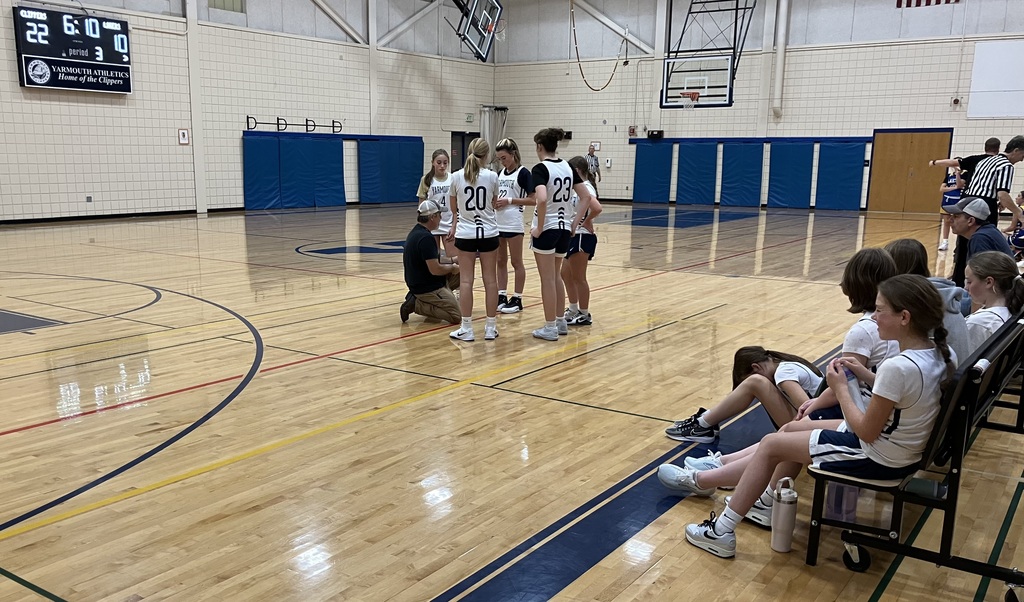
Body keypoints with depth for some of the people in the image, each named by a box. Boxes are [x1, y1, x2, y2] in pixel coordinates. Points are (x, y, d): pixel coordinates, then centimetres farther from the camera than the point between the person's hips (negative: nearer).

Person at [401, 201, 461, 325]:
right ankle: (416, 304, -6)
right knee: (456, 316, -11)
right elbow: (435, 270, -24)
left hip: (418, 283, 10)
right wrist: (452, 268, -6)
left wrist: (452, 260, 15)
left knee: (460, 270, 17)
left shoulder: (416, 232, 9)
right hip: (427, 288, -10)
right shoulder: (426, 237, -23)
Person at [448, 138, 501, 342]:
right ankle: (491, 327, 11)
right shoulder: (492, 176, -5)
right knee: (490, 280, 7)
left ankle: (466, 329, 4)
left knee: (466, 280, 3)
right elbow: (494, 203, 9)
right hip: (488, 233, 0)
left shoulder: (456, 177, -4)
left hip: (465, 233, 0)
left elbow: (454, 207, 8)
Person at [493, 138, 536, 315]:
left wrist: (510, 201, -17)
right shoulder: (501, 173, 12)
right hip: (497, 223, 7)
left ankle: (517, 299, 8)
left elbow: (533, 200, -11)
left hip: (513, 224, -7)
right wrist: (494, 201, -2)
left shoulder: (523, 173, -8)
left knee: (516, 262, 2)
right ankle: (502, 296, 18)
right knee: (500, 262, 11)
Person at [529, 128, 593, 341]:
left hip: (546, 229, -7)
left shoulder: (541, 168, -14)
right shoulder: (568, 167, 7)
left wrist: (539, 227, -18)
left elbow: (542, 199, -29)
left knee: (547, 279, 2)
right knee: (556, 276, 20)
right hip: (564, 229, 7)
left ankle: (550, 328, 9)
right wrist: (575, 222, 8)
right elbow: (586, 197, 7)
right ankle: (560, 321, 28)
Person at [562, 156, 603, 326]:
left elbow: (597, 208, -34)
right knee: (565, 274, 17)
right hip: (574, 236, 10)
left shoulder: (585, 188, -18)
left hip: (582, 237, -10)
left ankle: (584, 315, 14)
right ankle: (574, 310, 30)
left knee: (578, 278, 1)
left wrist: (586, 222, -20)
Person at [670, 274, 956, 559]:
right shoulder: (939, 353, -4)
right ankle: (767, 501, 37)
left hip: (878, 460, -9)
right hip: (904, 449, 9)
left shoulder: (898, 367, -31)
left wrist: (840, 387, -11)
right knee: (794, 430, 23)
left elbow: (866, 432, -22)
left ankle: (722, 531, 9)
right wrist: (867, 375, 2)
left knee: (771, 444, 1)